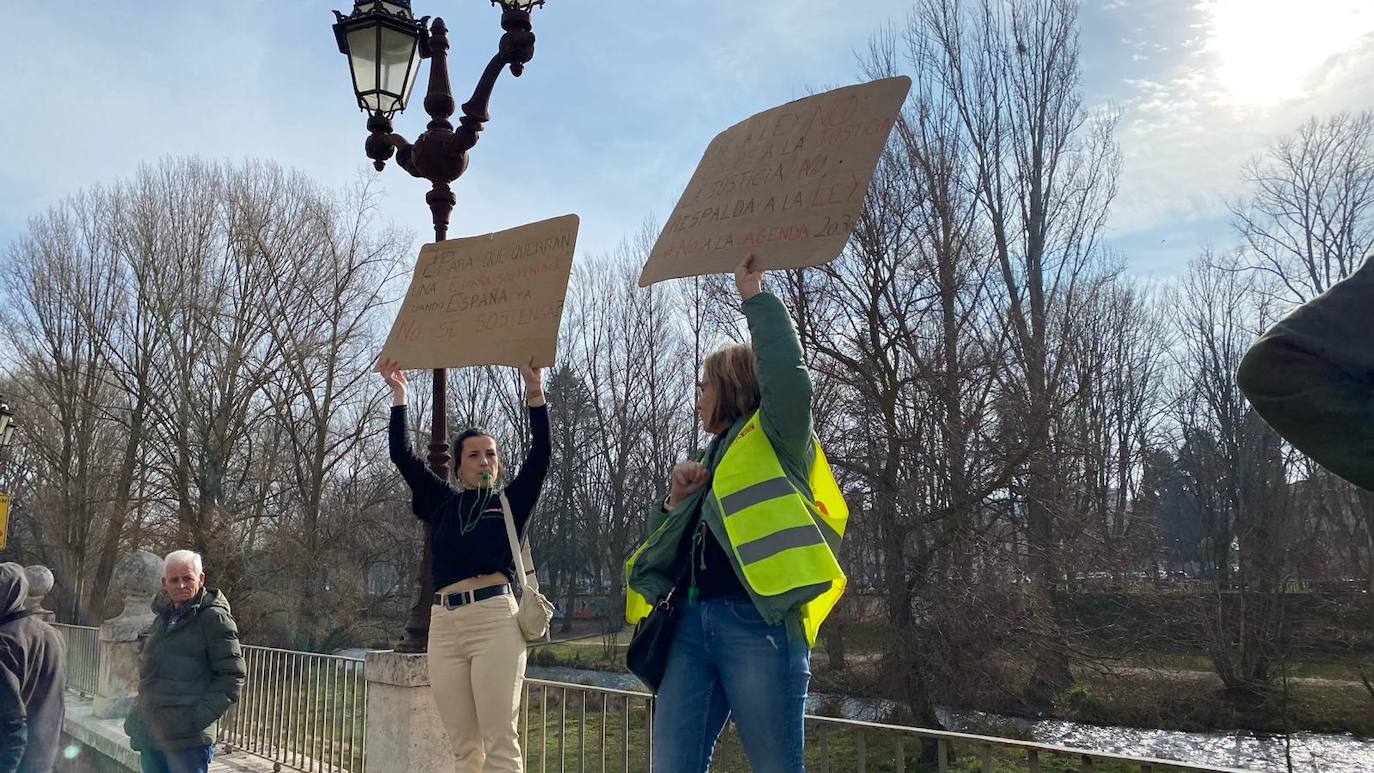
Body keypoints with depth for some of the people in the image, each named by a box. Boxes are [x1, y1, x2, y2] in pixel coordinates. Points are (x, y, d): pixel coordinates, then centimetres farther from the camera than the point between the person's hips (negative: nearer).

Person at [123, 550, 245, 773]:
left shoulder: (214, 618, -8)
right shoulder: (163, 619, 17)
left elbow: (232, 678, -13)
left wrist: (198, 719, -19)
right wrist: (137, 717, 14)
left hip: (186, 739, -8)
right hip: (151, 737, 8)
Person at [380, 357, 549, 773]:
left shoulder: (511, 502, 10)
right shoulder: (442, 503, 16)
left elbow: (540, 454, -1)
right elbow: (402, 454, 14)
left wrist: (534, 392, -9)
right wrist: (398, 394, 11)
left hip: (494, 620, -3)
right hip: (444, 625, 4)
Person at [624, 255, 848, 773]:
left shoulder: (777, 439, 7)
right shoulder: (714, 461, 27)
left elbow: (788, 378, -16)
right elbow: (666, 549, 28)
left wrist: (755, 297, -9)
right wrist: (675, 501, 9)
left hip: (757, 623, -7)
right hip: (692, 624, 7)